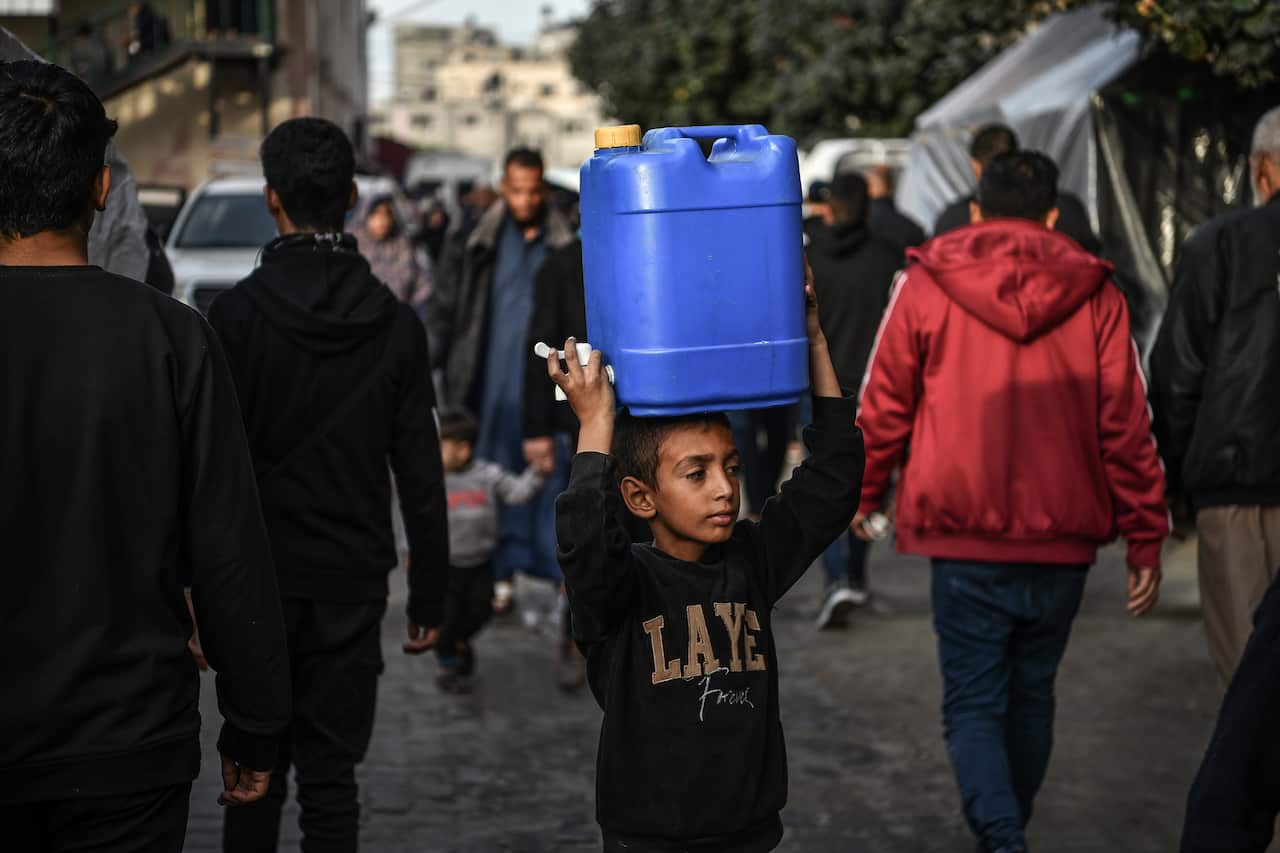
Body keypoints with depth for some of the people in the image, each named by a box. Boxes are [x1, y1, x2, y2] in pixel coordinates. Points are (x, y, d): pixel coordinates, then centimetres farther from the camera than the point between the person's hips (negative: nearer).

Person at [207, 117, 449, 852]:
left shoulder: (235, 315, -8)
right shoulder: (395, 325, -2)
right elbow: (421, 474, -1)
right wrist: (430, 596, 7)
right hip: (352, 584, 1)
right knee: (331, 777, 5)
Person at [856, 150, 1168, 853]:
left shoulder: (925, 283, 0)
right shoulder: (1094, 293, 2)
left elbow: (883, 406, 5)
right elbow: (1126, 426, 1)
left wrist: (864, 495, 21)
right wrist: (1146, 538, 7)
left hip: (964, 535, -2)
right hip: (1063, 537, 2)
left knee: (972, 704, 2)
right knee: (1030, 696, 19)